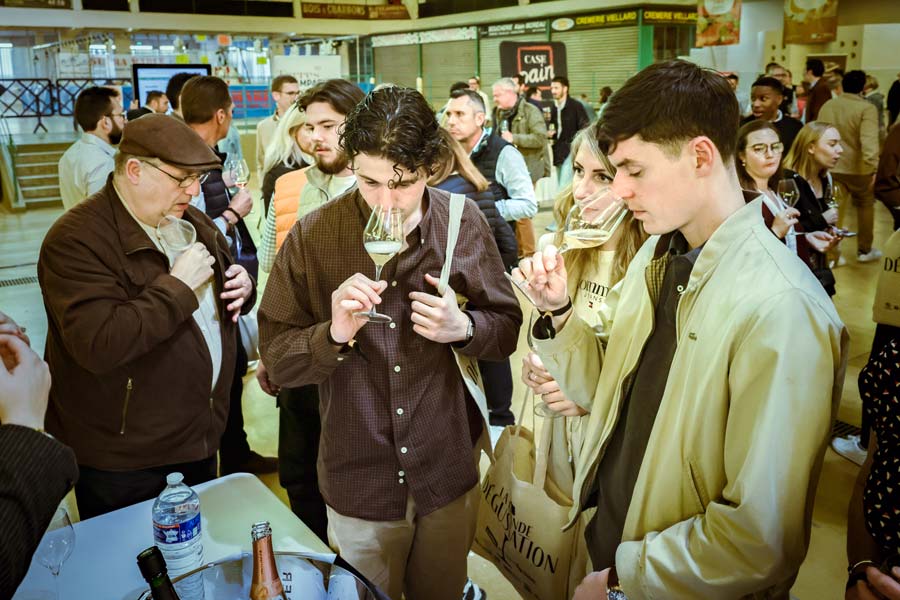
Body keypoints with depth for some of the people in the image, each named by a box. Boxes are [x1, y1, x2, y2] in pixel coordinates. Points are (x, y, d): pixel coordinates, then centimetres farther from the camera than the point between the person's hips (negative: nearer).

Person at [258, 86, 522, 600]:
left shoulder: (464, 222, -9)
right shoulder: (313, 237, -13)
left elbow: (508, 329, 0)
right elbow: (277, 360, -9)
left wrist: (463, 327, -21)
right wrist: (333, 334, -28)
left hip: (449, 470, 2)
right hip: (359, 480, -1)